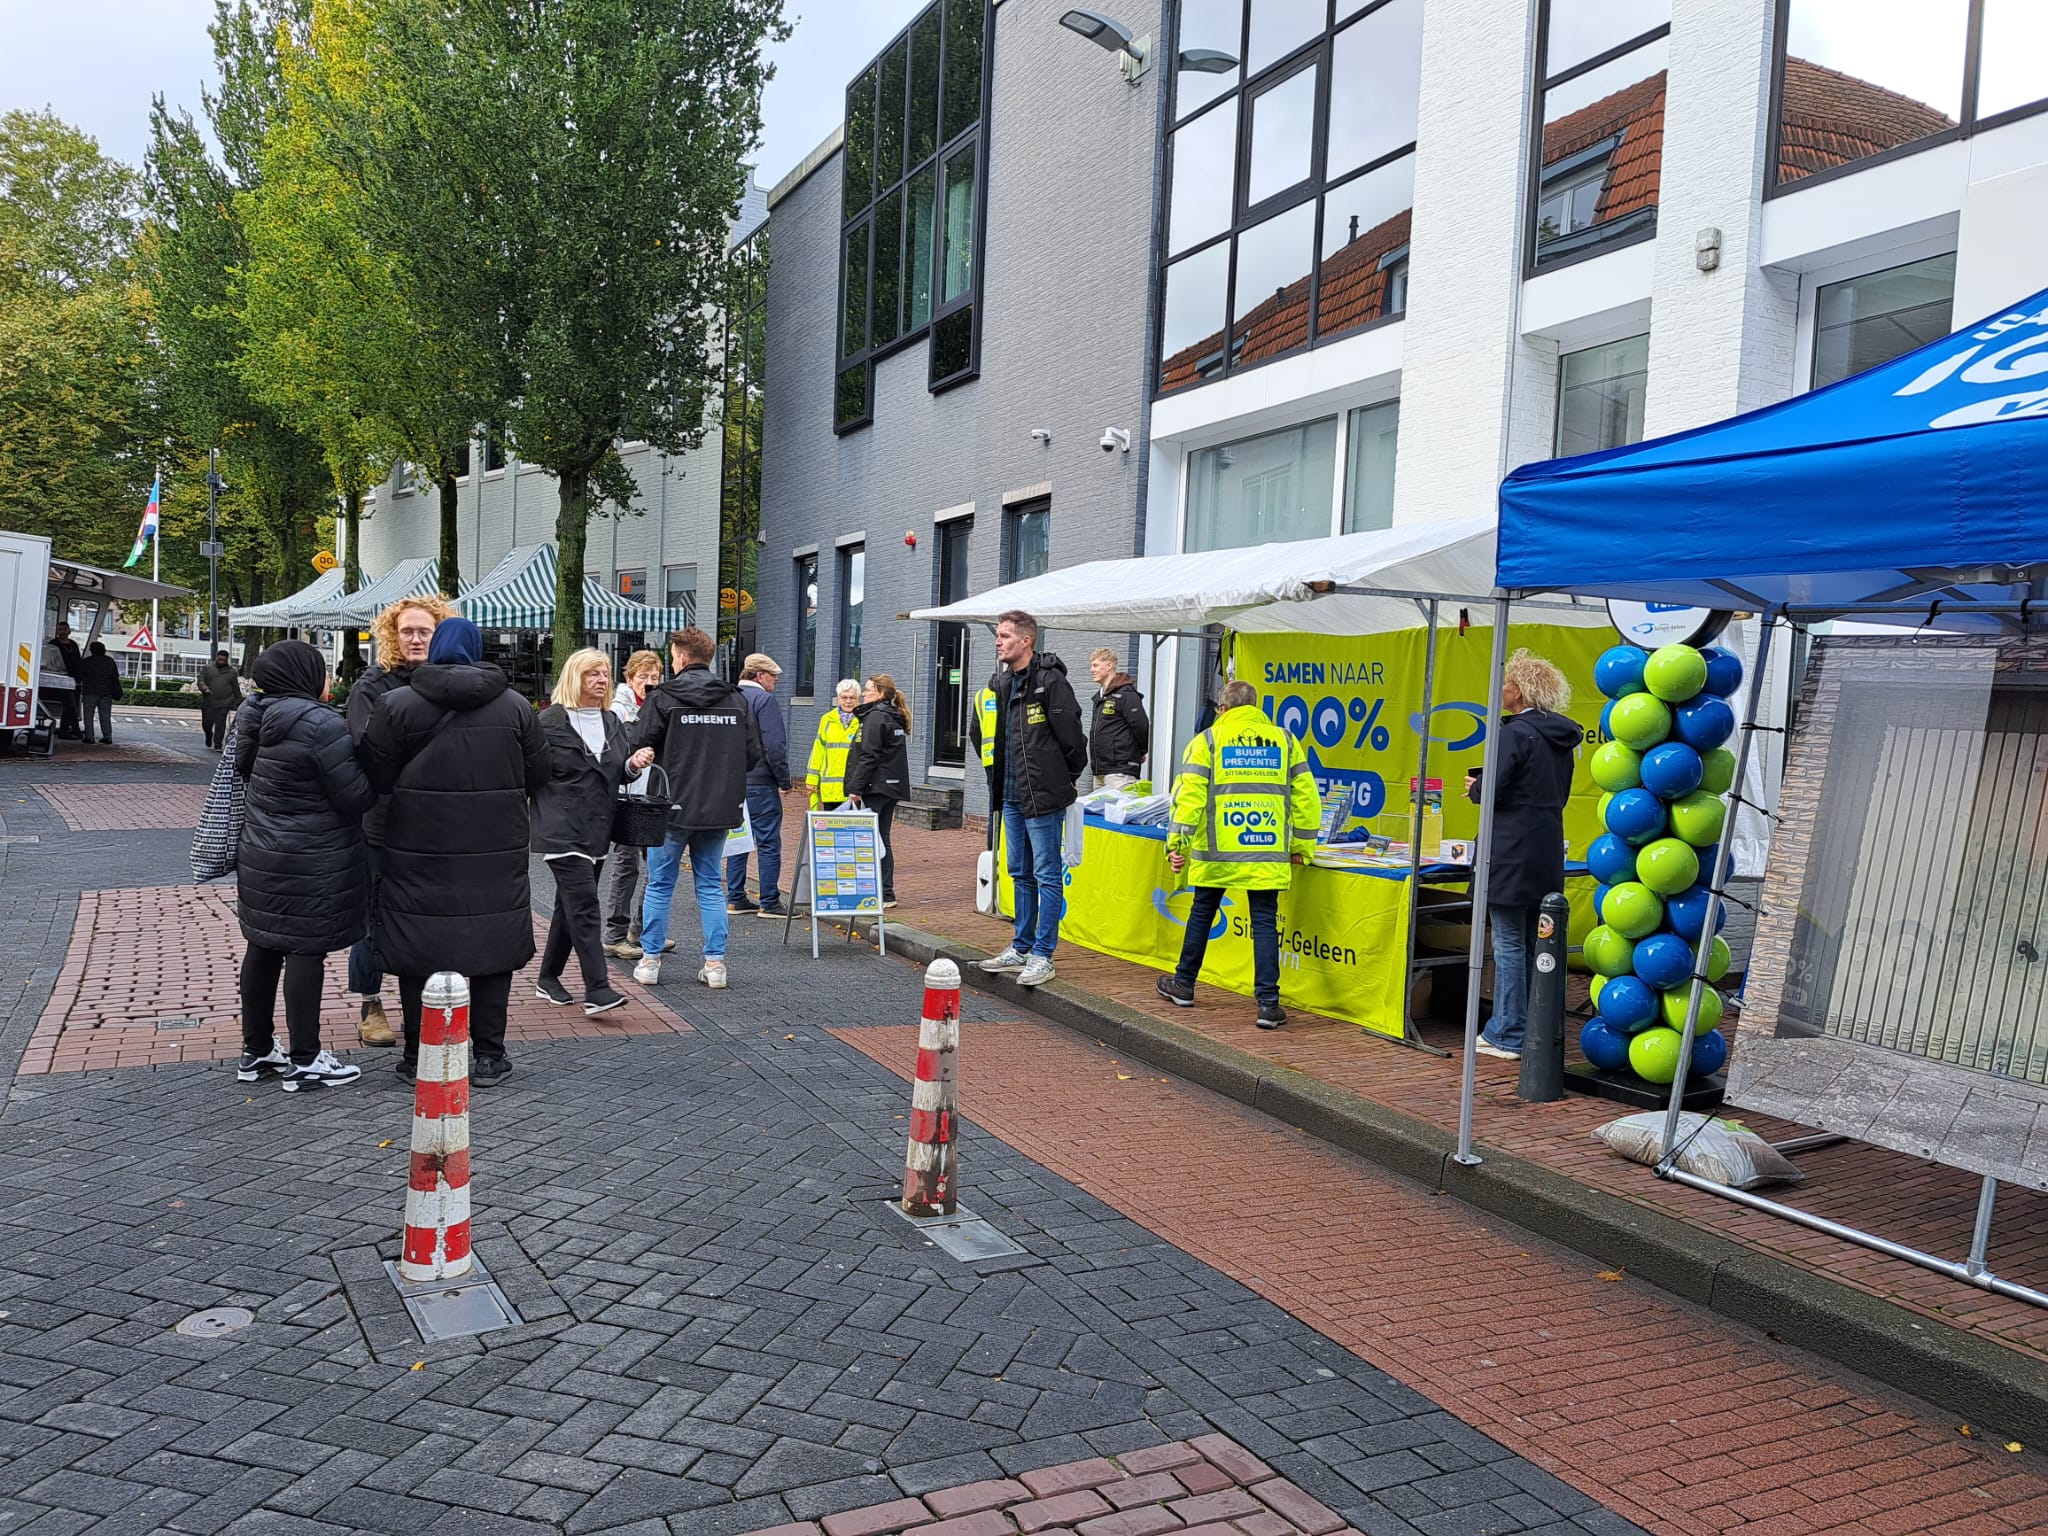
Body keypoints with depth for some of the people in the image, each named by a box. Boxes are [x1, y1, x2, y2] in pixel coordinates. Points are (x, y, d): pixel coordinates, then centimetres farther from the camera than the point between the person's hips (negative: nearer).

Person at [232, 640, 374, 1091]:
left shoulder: (254, 718, 6)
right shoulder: (322, 724, -20)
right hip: (313, 866, -8)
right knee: (305, 952, -2)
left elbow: (243, 771, 18)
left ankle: (255, 1052, 26)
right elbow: (355, 797, -18)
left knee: (263, 949, 15)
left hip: (261, 858, 8)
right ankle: (305, 1061, 4)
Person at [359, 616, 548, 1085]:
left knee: (420, 946, 9)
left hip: (420, 851, -1)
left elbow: (375, 777, 0)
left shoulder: (396, 705, -5)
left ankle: (419, 1055, 16)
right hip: (497, 853, 1)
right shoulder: (515, 706, 1)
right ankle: (488, 1055, 14)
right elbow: (537, 777, 7)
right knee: (492, 944, 10)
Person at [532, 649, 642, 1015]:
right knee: (584, 904, -14)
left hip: (597, 830, 7)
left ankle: (548, 977, 27)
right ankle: (596, 988, -16)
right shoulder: (550, 721, -7)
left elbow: (618, 776, 18)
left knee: (570, 906, 14)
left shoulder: (612, 722, 14)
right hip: (562, 831, -7)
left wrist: (634, 764, -2)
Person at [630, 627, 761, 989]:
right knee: (711, 886, 11)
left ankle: (650, 959, 15)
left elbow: (640, 746, -10)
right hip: (719, 809, 3)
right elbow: (753, 754, 4)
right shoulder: (736, 700, 3)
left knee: (660, 885, 10)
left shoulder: (663, 697, -9)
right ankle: (715, 962, 10)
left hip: (673, 806, -3)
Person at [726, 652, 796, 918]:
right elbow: (774, 745, -18)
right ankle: (769, 903, -2)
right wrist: (785, 781, -10)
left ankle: (735, 899, 17)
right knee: (768, 843, -3)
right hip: (760, 783, -8)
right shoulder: (763, 699, -12)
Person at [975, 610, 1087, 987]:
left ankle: (1043, 955, 2)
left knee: (1047, 875, -2)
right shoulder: (1001, 682, 11)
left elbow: (1071, 735, -14)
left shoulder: (1050, 680, -15)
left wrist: (1067, 778, -4)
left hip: (1043, 796, -9)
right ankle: (1021, 948, 26)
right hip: (1012, 794, 9)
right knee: (1021, 874, 16)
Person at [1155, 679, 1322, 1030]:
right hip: (1267, 853, 1)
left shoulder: (1207, 740, 1)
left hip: (1216, 851, 0)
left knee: (1202, 914, 16)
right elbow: (1306, 796, 7)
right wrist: (1302, 846, 15)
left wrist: (1178, 843, -5)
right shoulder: (1284, 740, 8)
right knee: (1265, 922, 4)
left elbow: (1189, 794, -8)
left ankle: (1183, 985, 30)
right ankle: (1268, 1003, -1)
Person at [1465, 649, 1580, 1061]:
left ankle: (1507, 1035, 1)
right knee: (1537, 942, 14)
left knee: (1508, 943, -3)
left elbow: (1493, 790, -19)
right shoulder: (1561, 736, 12)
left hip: (1513, 853, -9)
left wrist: (1475, 787, 4)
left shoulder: (1516, 732, -14)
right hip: (1548, 853, 9)